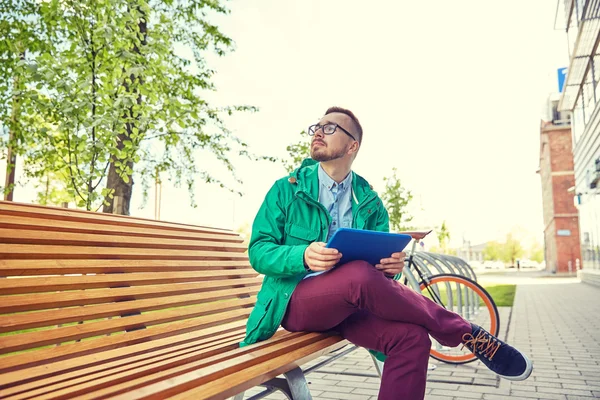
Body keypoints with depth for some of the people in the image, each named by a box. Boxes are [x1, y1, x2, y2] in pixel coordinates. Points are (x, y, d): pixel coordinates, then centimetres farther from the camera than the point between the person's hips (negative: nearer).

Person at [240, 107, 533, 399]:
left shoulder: (369, 202, 9)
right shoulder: (287, 189, 1)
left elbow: (379, 263, 9)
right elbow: (258, 251, -5)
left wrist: (391, 265, -18)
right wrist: (303, 256, -26)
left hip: (348, 301, 3)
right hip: (295, 299, -3)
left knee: (411, 337, -27)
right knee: (360, 275, -34)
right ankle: (467, 333, -14)